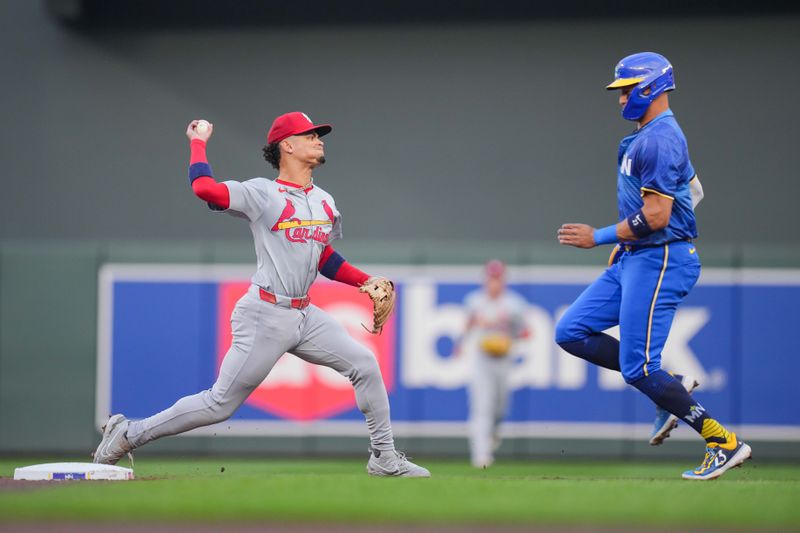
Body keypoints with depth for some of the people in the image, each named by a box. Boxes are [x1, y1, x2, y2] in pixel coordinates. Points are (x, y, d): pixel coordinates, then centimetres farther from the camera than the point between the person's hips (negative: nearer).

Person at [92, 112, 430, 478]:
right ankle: (128, 433, 7)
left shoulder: (325, 203, 14)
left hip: (305, 316, 7)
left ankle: (383, 458, 11)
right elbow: (203, 187, -24)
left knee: (364, 365, 0)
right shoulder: (262, 194, -9)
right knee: (220, 404, -5)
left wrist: (366, 282, 14)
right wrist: (198, 142, -9)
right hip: (266, 316, -7)